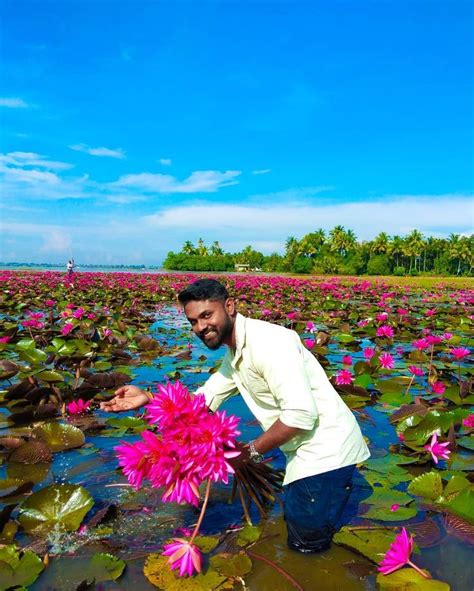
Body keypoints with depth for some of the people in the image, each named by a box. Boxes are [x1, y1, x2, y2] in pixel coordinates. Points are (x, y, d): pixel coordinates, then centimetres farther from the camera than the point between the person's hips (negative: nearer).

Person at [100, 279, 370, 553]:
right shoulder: (235, 355, 8)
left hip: (326, 449, -10)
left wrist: (252, 451, -16)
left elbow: (301, 414, -30)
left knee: (305, 543, 4)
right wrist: (147, 398, 0)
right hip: (308, 451, 10)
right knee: (294, 522, 26)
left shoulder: (267, 341, -25)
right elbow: (205, 398, 12)